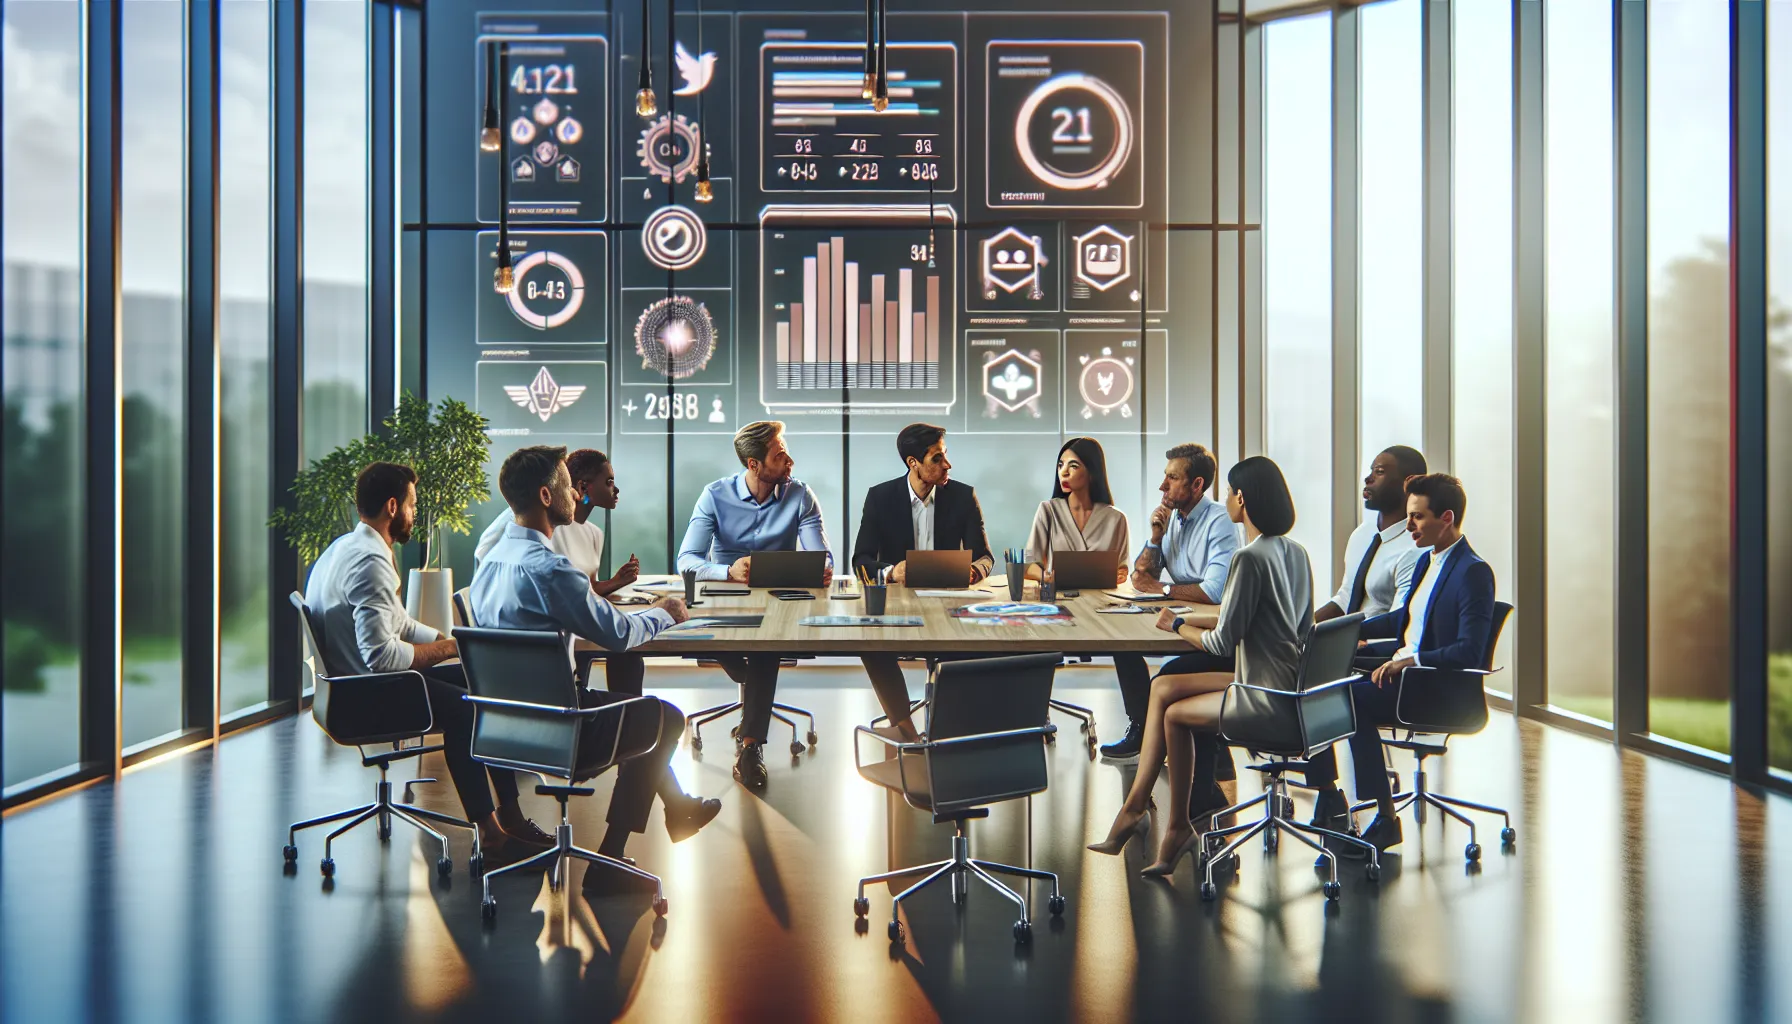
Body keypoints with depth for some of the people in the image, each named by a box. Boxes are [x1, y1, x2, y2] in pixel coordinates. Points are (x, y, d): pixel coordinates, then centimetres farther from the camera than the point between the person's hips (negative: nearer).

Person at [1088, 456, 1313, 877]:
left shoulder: (1250, 558, -20)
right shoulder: (1295, 552, 9)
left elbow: (1223, 642, -18)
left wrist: (1177, 625, 0)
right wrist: (1192, 619, 11)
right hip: (1289, 683, 9)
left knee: (1175, 714, 8)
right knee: (1164, 687, 11)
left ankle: (1180, 827, 24)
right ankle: (1135, 807, 13)